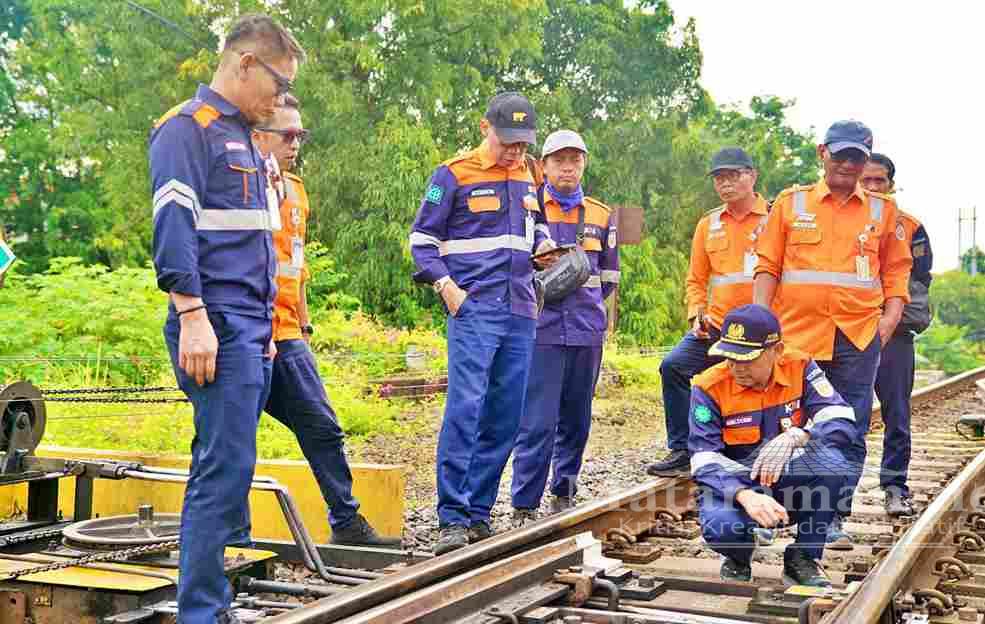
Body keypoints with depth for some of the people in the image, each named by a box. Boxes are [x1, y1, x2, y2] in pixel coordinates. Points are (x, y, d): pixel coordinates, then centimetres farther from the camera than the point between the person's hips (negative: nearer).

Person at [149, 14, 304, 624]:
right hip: (217, 329, -9)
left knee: (225, 466, 10)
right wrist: (193, 317, -22)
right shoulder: (188, 128, -5)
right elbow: (173, 227, -15)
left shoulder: (243, 139, 23)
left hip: (252, 330, 9)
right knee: (227, 466, -12)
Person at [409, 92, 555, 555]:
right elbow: (422, 238, 1)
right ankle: (452, 518, -11)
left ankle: (479, 513, 15)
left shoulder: (529, 177, 15)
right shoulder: (454, 175, -1)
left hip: (520, 313, 6)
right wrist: (445, 285, -12)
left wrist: (545, 243, 6)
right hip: (473, 310, -6)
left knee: (505, 417, 6)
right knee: (465, 407, -15)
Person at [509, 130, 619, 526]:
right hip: (541, 330, -4)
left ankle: (563, 494, 23)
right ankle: (523, 507, -5)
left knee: (576, 418, 10)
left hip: (587, 330, 4)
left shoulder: (601, 216, 14)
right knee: (537, 421, -10)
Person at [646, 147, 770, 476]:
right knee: (674, 366, -12)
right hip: (717, 325, 4)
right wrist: (697, 313, 1)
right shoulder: (708, 224, 12)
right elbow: (696, 279, 17)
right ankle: (681, 451, -2)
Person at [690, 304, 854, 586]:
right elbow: (705, 461, -20)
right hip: (733, 485, -2)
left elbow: (843, 421, -17)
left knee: (829, 460, -29)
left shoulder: (800, 368, -9)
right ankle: (738, 557, 6)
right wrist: (744, 495, -39)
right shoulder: (709, 388, -15)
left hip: (788, 484, 2)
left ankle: (803, 558, -6)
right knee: (719, 525, -36)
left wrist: (794, 437, -35)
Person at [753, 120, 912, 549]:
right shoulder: (791, 203, 8)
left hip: (858, 337, 1)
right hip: (797, 332, -1)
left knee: (849, 434, 2)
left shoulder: (882, 211, 11)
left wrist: (891, 316, 1)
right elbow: (768, 266, 6)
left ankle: (833, 519, 12)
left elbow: (896, 271, 15)